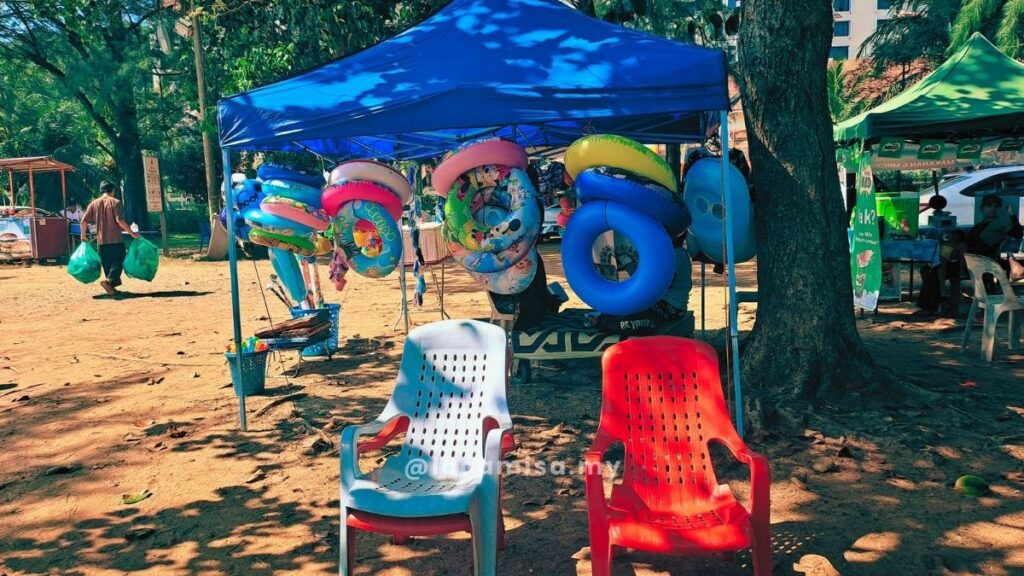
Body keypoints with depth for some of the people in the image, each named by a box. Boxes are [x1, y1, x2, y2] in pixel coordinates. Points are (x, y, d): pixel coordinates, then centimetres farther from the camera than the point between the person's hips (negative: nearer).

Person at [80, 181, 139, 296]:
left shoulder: (93, 204, 9)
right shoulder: (115, 202, -4)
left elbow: (84, 221, 6)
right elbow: (120, 220, -15)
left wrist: (83, 235, 20)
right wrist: (131, 233, -9)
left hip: (101, 241, 4)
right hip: (116, 240, -4)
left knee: (107, 264, 12)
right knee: (118, 262, -1)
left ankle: (111, 287, 13)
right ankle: (109, 280, -23)